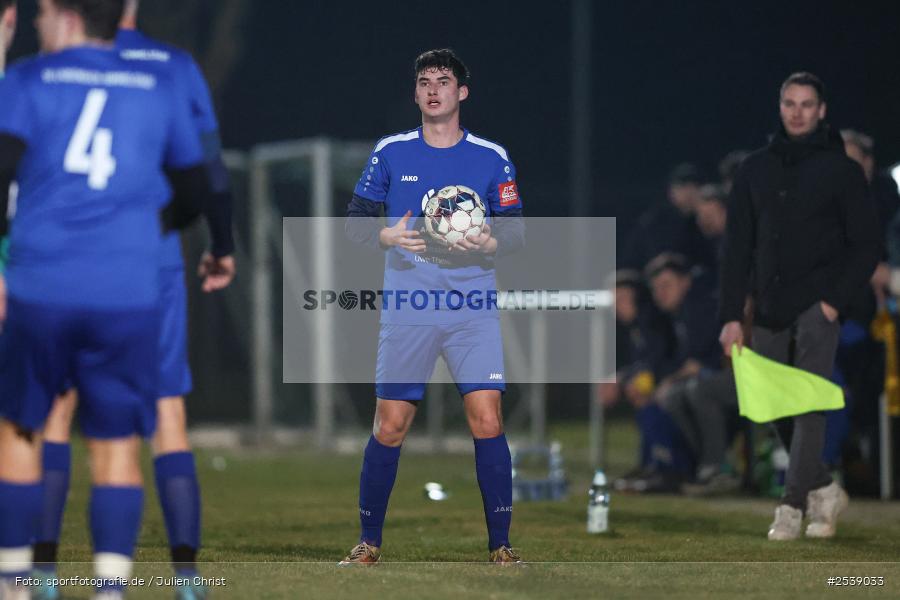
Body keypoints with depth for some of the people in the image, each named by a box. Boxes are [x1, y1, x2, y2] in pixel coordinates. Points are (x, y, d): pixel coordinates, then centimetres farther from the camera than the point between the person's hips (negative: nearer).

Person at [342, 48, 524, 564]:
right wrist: (388, 236, -11)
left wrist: (488, 244, -13)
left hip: (474, 309, 0)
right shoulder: (391, 153, 7)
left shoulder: (493, 158, 6)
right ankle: (369, 543, 13)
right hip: (407, 308, 0)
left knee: (488, 421, -10)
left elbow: (517, 231, 9)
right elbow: (356, 221, 10)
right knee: (390, 427, -1)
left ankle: (501, 546, -2)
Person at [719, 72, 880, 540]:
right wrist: (731, 316, 3)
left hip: (817, 307, -4)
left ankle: (793, 505, -13)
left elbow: (866, 246, 0)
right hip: (769, 309, 4)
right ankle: (823, 490, 24)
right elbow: (737, 246, 10)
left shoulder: (840, 169, 1)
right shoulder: (756, 168, 11)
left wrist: (836, 300, -12)